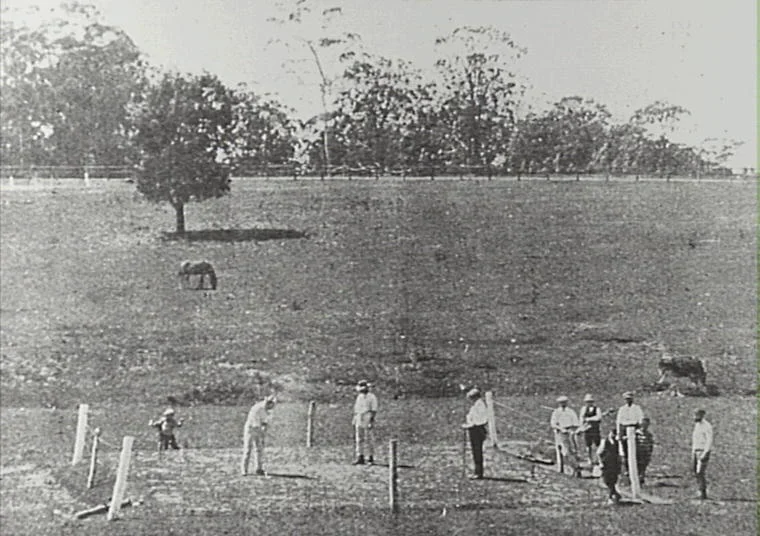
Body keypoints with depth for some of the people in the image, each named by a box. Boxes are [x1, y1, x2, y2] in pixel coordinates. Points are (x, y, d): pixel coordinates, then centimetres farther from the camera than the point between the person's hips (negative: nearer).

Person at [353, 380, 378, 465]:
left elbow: (374, 410, -9)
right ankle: (360, 458, 6)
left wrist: (371, 421, -18)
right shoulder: (359, 397, 15)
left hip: (368, 420, -7)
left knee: (369, 440, -4)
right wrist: (354, 422, 15)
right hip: (359, 421, 7)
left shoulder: (372, 397, -5)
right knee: (359, 440, 4)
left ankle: (370, 458, 3)